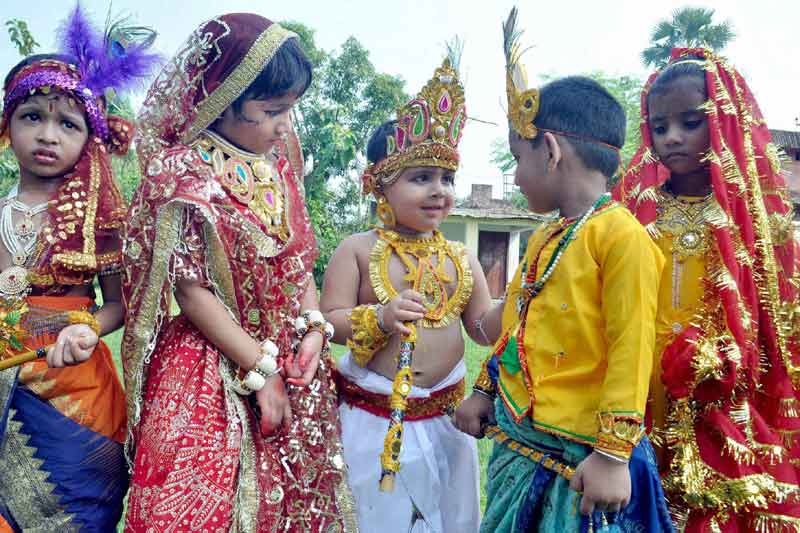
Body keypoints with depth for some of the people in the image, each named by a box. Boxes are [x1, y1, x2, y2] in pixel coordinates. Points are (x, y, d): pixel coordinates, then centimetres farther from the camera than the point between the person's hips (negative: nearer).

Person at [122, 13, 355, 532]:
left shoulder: (279, 161, 4)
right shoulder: (182, 175, -14)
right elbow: (192, 291, -15)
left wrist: (314, 329, -4)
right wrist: (260, 371, -14)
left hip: (289, 361, 6)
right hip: (213, 368, -6)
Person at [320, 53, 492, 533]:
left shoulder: (461, 257, 3)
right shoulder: (358, 249, -8)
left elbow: (484, 327, 4)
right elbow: (330, 319, -10)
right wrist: (380, 317, -27)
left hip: (445, 413, 4)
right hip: (375, 416, -3)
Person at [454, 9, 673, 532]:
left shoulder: (620, 235, -17)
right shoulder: (543, 237, 8)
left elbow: (630, 351, -20)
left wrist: (613, 453, -20)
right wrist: (484, 390, 18)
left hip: (582, 451, -8)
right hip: (518, 438, 8)